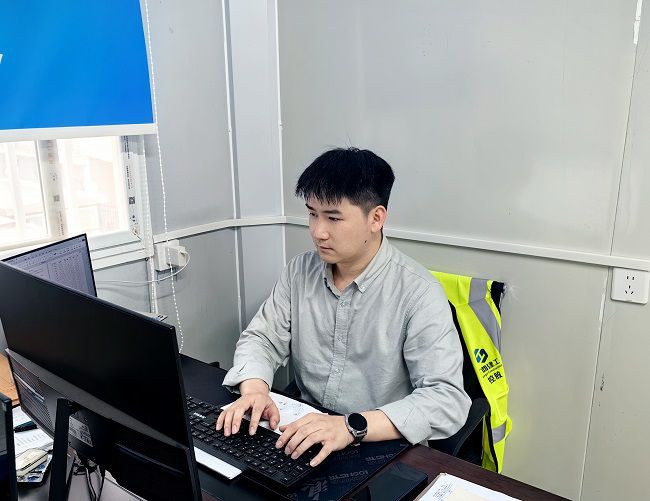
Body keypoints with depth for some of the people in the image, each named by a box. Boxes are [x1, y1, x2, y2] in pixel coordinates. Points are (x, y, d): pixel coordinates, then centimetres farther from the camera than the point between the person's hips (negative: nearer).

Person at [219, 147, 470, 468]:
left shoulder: (418, 293, -17)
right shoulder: (299, 272, 0)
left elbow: (448, 400, -23)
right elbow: (262, 339, 5)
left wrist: (352, 427, -35)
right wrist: (254, 390, -17)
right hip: (304, 438, 5)